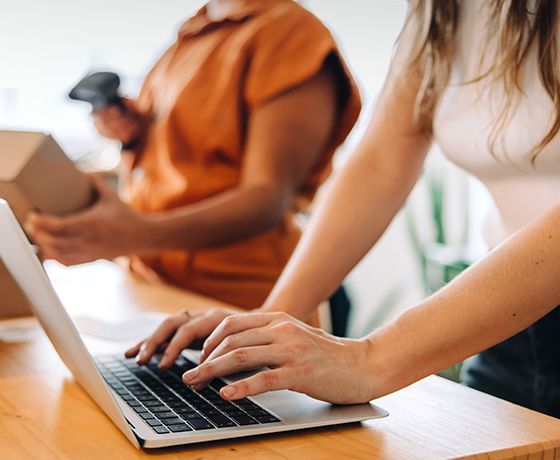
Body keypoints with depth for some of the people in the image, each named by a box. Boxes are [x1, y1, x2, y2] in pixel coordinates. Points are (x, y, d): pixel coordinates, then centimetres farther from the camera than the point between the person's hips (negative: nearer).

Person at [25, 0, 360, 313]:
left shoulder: (293, 30, -10)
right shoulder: (192, 33, 15)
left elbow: (268, 199, -20)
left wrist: (140, 234, -34)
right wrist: (134, 135, 4)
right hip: (145, 278, 7)